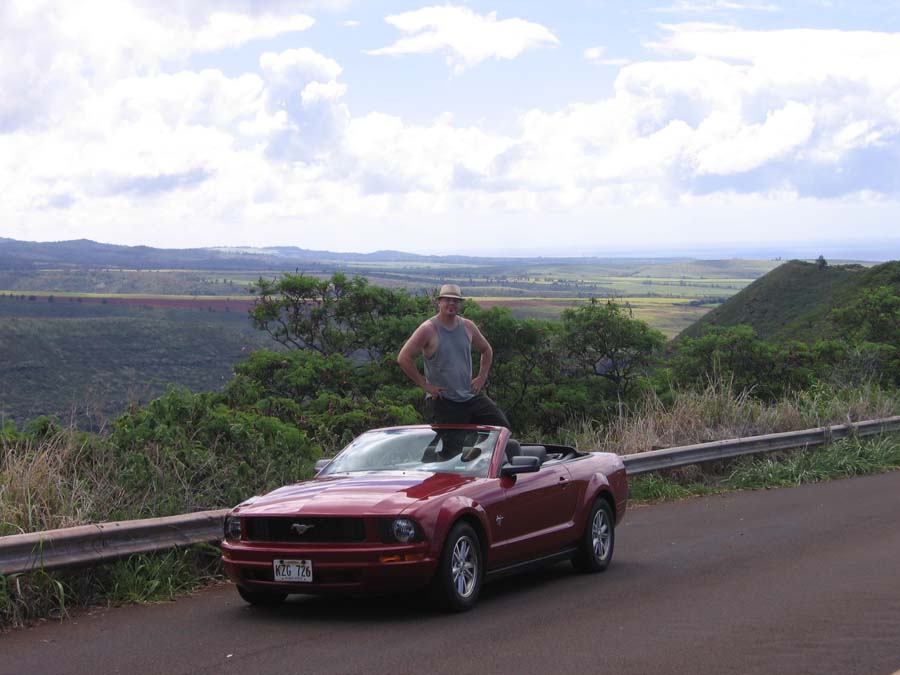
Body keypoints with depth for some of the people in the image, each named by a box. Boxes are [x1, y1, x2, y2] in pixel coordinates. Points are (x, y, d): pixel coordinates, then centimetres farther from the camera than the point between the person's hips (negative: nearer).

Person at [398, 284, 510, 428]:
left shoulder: (468, 327, 9)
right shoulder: (428, 330, -8)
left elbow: (486, 350, 26)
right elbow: (403, 358, -13)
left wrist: (482, 377, 13)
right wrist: (424, 384, -12)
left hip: (471, 395, 5)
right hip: (444, 401, -5)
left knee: (503, 427, -3)